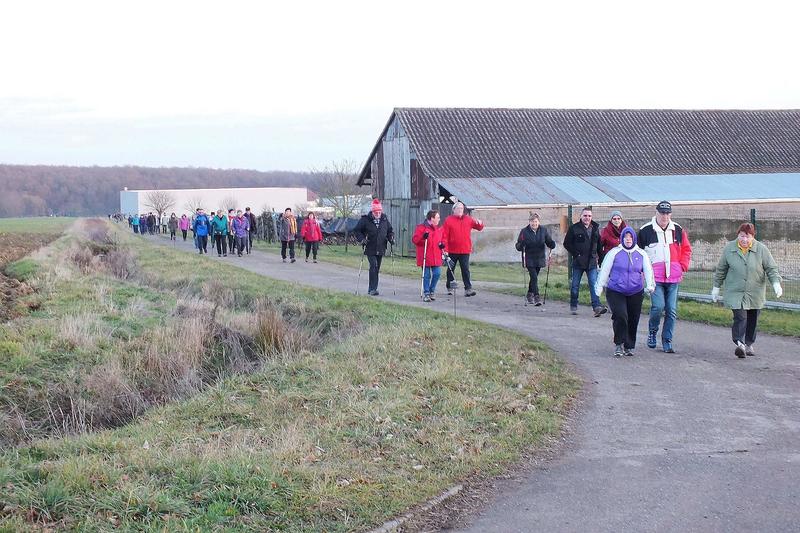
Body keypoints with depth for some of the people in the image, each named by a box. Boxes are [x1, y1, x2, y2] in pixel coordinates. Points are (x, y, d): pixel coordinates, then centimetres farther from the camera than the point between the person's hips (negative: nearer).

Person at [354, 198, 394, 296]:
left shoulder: (385, 219, 7)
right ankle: (373, 289, -15)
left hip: (381, 249, 5)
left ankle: (371, 289, 19)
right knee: (373, 267, -17)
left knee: (377, 269, 9)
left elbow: (390, 230, 20)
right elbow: (356, 231, 0)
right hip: (370, 249, -5)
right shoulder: (365, 220, -5)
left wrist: (391, 238, 2)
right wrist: (362, 239, -14)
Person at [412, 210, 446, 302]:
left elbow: (443, 238, 24)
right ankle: (426, 293, 9)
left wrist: (442, 244, 2)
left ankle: (432, 291, 20)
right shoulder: (421, 227, -6)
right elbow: (414, 239, -9)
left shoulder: (440, 229, 12)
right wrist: (423, 237, -27)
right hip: (425, 257, -5)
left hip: (436, 257, 5)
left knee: (437, 273, 0)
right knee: (427, 275, -1)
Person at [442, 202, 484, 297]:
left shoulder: (468, 219, 8)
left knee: (465, 269, -4)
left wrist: (479, 223, -7)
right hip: (452, 250, -1)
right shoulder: (448, 220, -2)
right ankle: (449, 287, 25)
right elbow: (445, 236, -6)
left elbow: (479, 228, 16)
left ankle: (468, 288, -9)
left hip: (465, 250, 1)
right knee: (451, 269, 11)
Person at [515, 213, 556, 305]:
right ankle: (536, 297, -16)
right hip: (529, 259, -4)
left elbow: (549, 242, 4)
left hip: (539, 259, 4)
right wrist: (521, 245, -30)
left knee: (534, 277, 16)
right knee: (534, 277, -16)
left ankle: (529, 294, 35)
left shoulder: (543, 230, -1)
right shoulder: (524, 231, -9)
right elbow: (518, 247, -7)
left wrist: (552, 244, -19)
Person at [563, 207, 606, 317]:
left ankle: (597, 306, -16)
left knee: (594, 284, -9)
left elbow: (599, 245, 17)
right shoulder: (574, 228, -2)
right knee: (575, 285, 6)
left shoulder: (596, 228, 10)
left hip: (592, 262, 2)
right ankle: (573, 306, 19)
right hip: (578, 262, -2)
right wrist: (576, 254, -7)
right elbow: (567, 243, 1)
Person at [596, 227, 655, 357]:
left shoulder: (641, 254, 8)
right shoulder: (614, 253, 0)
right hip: (615, 292, -3)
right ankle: (619, 344, -5)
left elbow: (648, 270, 2)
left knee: (633, 321, 5)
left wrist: (650, 285, -14)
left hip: (635, 293, 3)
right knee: (620, 316, -19)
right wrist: (599, 287, 4)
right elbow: (604, 270, 4)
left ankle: (629, 346, 22)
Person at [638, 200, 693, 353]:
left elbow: (686, 249, 18)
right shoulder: (646, 231, -1)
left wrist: (683, 266, 5)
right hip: (655, 277, -3)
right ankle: (652, 331, 12)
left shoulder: (678, 230, 8)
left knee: (671, 310, 2)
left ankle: (667, 340, 12)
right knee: (658, 306, -16)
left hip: (673, 278, 3)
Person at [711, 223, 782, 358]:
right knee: (740, 318, -17)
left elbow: (771, 268, 0)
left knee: (752, 320, 11)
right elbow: (721, 269, 9)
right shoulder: (729, 249, -1)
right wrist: (716, 287, 13)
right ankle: (739, 343, -21)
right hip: (735, 292, -1)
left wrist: (776, 283, -15)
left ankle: (749, 344, 26)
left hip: (755, 294, 1)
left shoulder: (762, 249, -3)